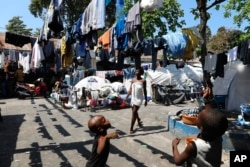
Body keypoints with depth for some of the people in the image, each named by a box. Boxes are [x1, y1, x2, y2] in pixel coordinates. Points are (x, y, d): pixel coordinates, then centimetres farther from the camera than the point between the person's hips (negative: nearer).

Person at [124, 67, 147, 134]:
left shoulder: (143, 81, -10)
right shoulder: (133, 80, 1)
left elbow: (144, 91, -4)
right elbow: (130, 89, 3)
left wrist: (146, 100, -1)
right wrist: (126, 97, -2)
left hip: (139, 99, -5)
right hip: (133, 98, 5)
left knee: (134, 112, -11)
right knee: (134, 112, 20)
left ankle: (131, 128, -6)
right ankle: (139, 121, 48)